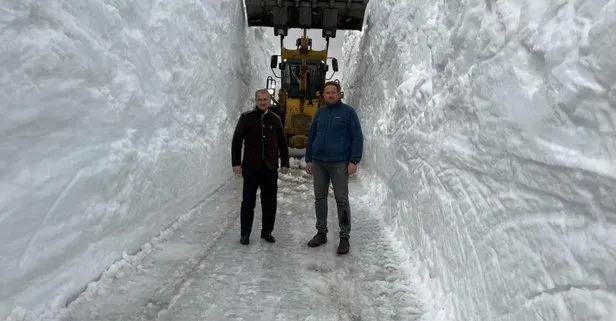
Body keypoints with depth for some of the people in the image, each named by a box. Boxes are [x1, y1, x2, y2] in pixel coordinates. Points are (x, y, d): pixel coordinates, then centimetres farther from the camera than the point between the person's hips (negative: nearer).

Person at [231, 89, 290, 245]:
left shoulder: (275, 119, 7)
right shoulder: (246, 117, -1)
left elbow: (282, 143, 12)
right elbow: (237, 141, 0)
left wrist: (284, 163, 8)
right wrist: (236, 162, -5)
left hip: (270, 168, 2)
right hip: (250, 167, -2)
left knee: (270, 203, 8)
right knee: (248, 202, 6)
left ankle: (267, 231, 23)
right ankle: (245, 233, 19)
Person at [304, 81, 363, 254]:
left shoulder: (348, 112, -1)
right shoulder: (320, 113, 12)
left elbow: (357, 138, -5)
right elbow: (311, 137, 16)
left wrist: (354, 161, -12)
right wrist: (308, 159, 12)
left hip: (339, 163, -5)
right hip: (318, 162, 5)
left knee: (341, 199, -2)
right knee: (320, 198, 9)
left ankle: (344, 237, 7)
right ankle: (321, 233, 22)